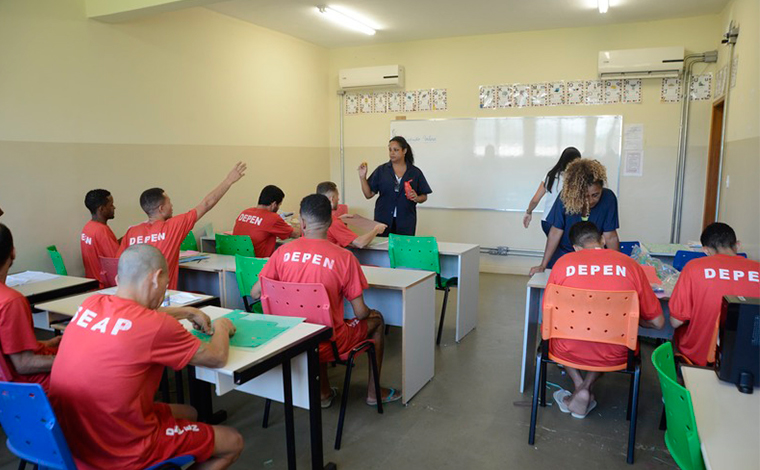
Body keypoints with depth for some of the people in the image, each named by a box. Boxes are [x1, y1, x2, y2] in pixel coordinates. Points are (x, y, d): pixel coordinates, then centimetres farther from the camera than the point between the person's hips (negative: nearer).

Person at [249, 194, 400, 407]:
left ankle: (324, 392, 38)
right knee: (376, 319, 22)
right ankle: (373, 392, 34)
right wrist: (369, 312, 12)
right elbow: (360, 313, -13)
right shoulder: (344, 257, -16)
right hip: (328, 345, -3)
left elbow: (255, 293, -1)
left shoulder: (283, 252, -8)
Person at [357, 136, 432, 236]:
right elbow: (369, 194, 2)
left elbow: (424, 196, 8)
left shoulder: (415, 172, 4)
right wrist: (362, 177, -8)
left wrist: (416, 198, -12)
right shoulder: (381, 170, 4)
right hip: (383, 220, 0)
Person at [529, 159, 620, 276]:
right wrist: (543, 265, -16)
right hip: (562, 256, 0)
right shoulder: (566, 197, -24)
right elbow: (556, 233, -17)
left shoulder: (608, 198, -22)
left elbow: (610, 237, -16)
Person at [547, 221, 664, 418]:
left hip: (568, 351, 0)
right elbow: (658, 322, 3)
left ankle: (580, 387, 17)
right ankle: (586, 387, 13)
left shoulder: (564, 262, -5)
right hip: (614, 356, 1)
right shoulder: (629, 264, -3)